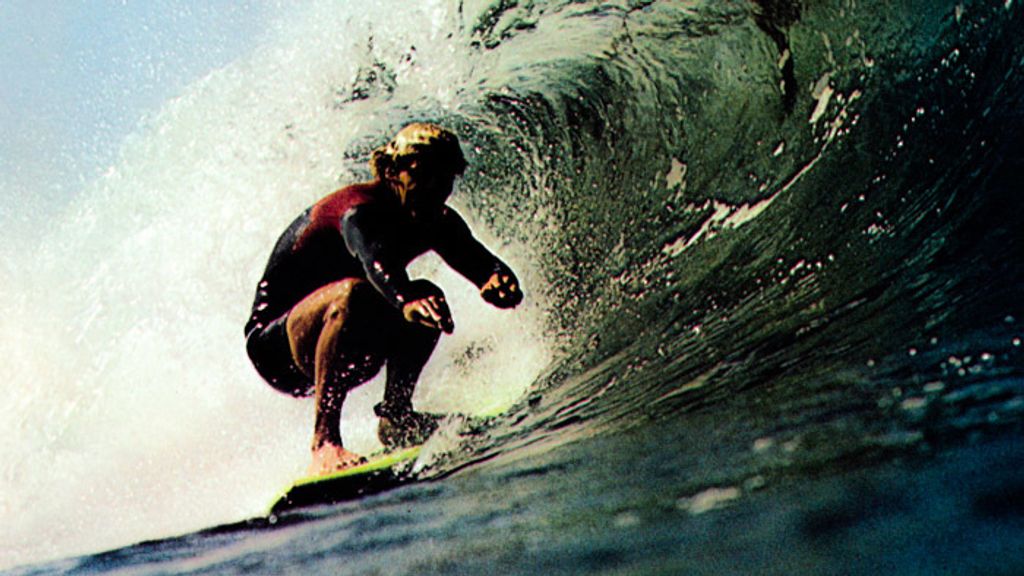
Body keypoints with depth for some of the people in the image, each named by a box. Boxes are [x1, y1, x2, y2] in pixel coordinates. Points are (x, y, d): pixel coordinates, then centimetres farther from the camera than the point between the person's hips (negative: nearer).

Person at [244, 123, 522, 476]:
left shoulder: (437, 222, -2)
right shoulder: (360, 210, -24)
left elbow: (478, 261, -18)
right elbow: (376, 262, -45)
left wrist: (499, 278, -42)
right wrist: (406, 301, -66)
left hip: (345, 355, 7)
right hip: (274, 345, -7)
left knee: (427, 299, -15)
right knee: (354, 293, -36)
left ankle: (395, 413, -3)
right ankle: (325, 442, -35)